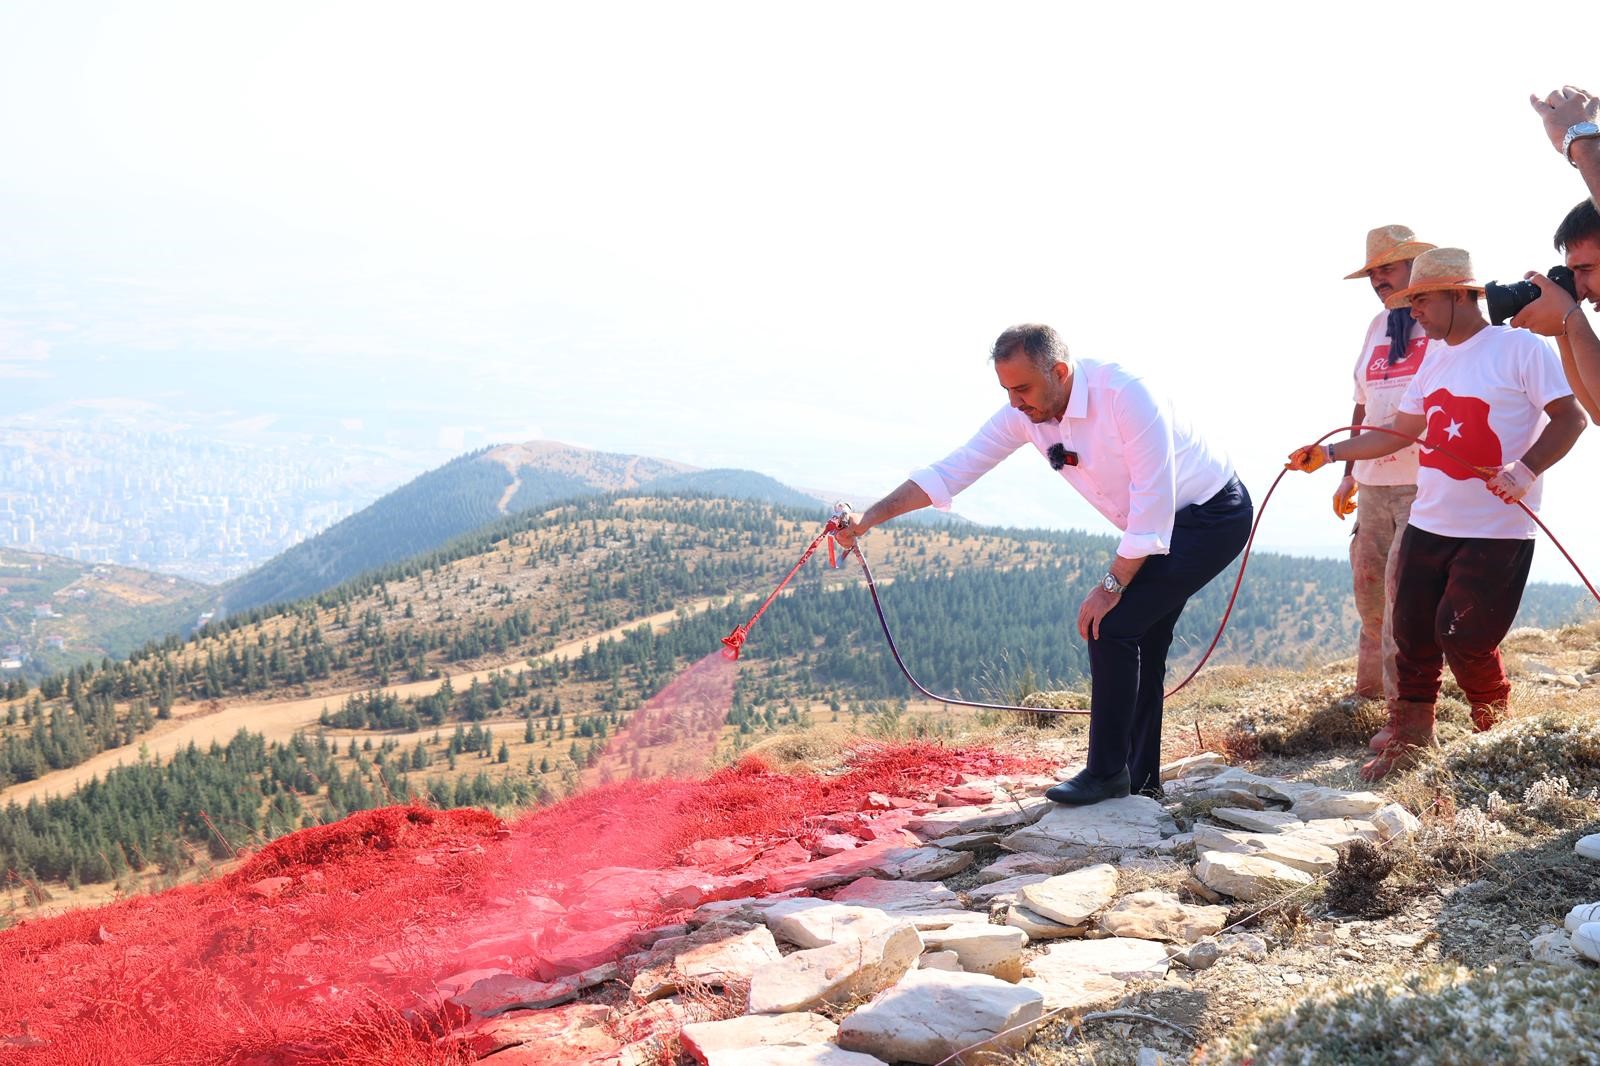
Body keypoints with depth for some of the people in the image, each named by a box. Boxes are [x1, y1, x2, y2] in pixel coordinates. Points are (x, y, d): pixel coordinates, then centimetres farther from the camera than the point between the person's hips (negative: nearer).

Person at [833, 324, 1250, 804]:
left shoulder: (1124, 394, -31)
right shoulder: (1023, 414, -9)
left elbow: (1154, 496, -29)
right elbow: (953, 469, -7)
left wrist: (1112, 584, -24)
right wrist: (869, 518, -15)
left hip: (1213, 516, -8)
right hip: (1162, 525, 8)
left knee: (1112, 626, -17)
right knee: (1140, 642, 9)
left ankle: (1107, 774, -7)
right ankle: (1140, 780, 19)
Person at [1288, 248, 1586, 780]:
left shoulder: (1520, 347, -9)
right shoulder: (1436, 360, 14)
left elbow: (1570, 417, -13)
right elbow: (1399, 432, 19)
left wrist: (1525, 470, -27)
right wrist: (1330, 452, 14)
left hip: (1497, 533, -7)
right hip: (1428, 526, 7)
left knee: (1464, 640, -8)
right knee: (1414, 637, 8)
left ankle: (1495, 728, 19)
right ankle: (1409, 740, 20)